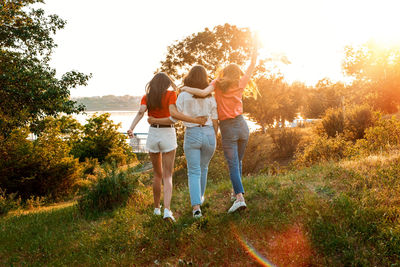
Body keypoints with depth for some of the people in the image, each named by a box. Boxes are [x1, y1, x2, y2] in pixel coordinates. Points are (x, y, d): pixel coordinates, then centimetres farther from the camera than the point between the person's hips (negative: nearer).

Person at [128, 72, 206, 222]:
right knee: (167, 176, -1)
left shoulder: (146, 97, 4)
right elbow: (173, 113, -22)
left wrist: (131, 128, -28)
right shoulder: (171, 95, -5)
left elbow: (141, 112, -15)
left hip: (152, 136, 3)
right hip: (168, 136, -3)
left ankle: (156, 208, 27)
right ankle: (167, 210, -19)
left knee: (158, 174, 20)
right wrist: (196, 121, -21)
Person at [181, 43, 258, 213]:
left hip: (227, 129, -3)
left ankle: (240, 197, -18)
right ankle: (237, 191, 31)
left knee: (233, 165, -5)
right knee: (238, 161, 20)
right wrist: (256, 44, 20)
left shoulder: (217, 83, -3)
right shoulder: (240, 84, 4)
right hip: (242, 126, 3)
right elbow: (253, 64, 12)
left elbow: (204, 93, -22)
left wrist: (187, 89, -6)